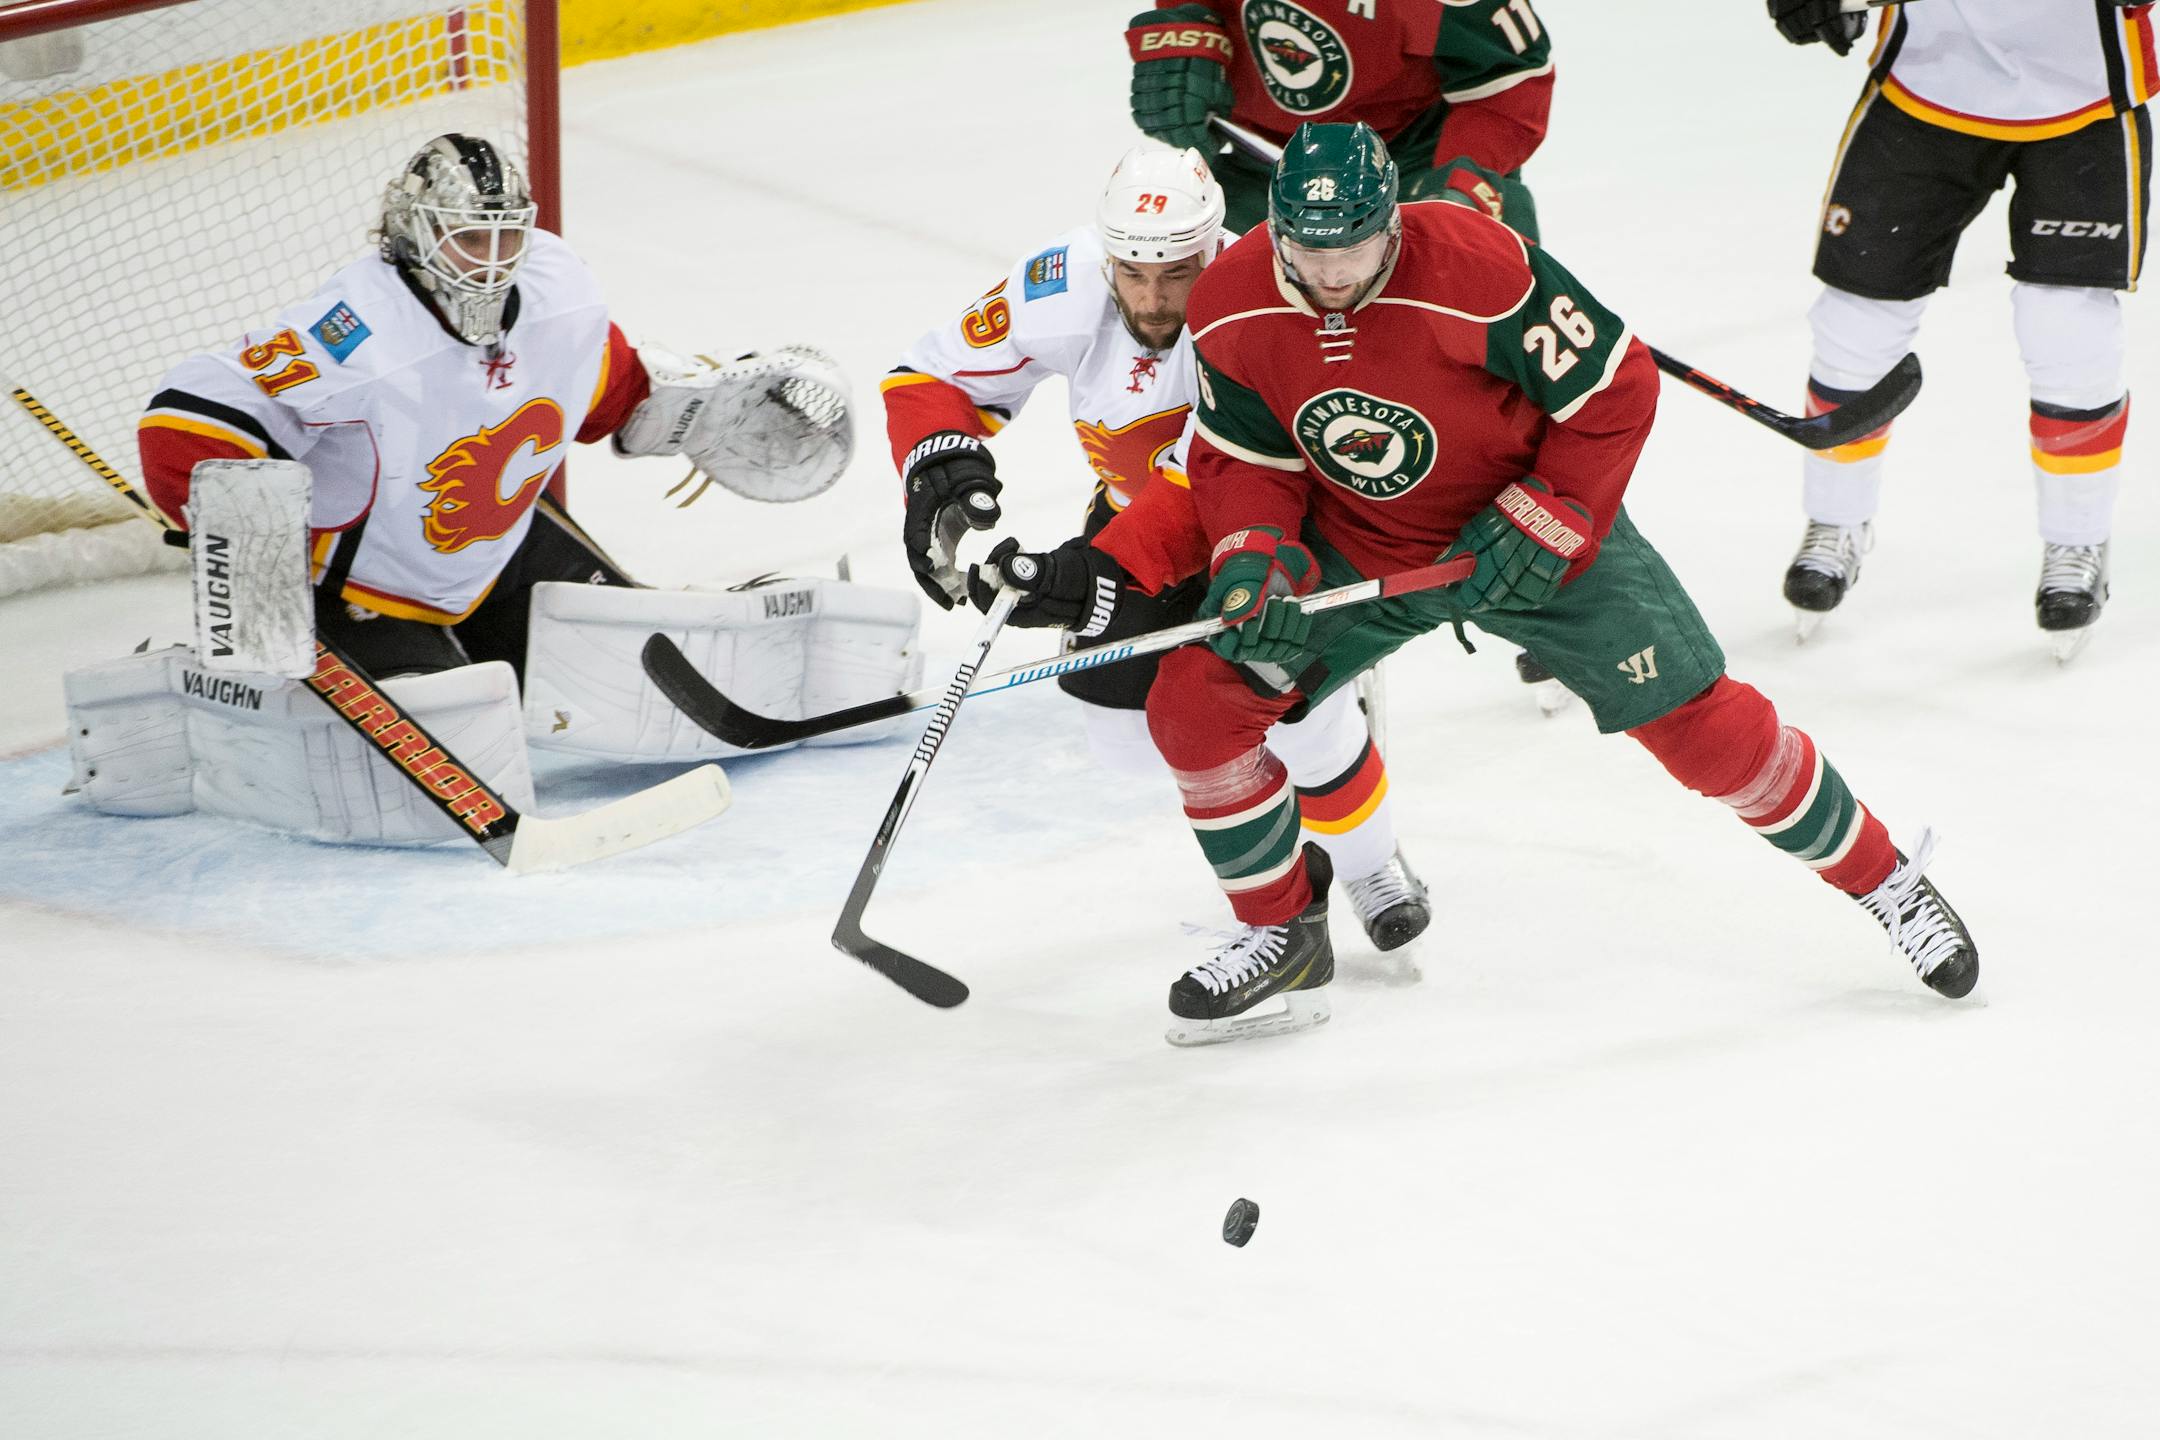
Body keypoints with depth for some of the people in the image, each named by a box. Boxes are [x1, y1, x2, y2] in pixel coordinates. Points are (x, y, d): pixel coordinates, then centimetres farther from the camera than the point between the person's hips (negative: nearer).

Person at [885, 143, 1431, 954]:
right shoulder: (1065, 286, -27)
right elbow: (935, 374, -16)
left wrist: (1108, 569, -57)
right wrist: (942, 465, -36)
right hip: (1136, 502, 4)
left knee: (1292, 696, -19)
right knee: (1124, 730, -2)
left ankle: (1370, 863, 11)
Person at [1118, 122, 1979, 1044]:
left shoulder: (1478, 269, -31)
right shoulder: (1231, 310, -18)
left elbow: (1615, 387, -21)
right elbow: (1242, 459, -3)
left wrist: (1541, 529, -22)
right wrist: (1255, 557, -21)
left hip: (1544, 526, -3)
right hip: (1356, 545, 3)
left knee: (1699, 723, -6)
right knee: (1195, 704, -11)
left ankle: (1885, 881, 16)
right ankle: (1283, 939, 9)